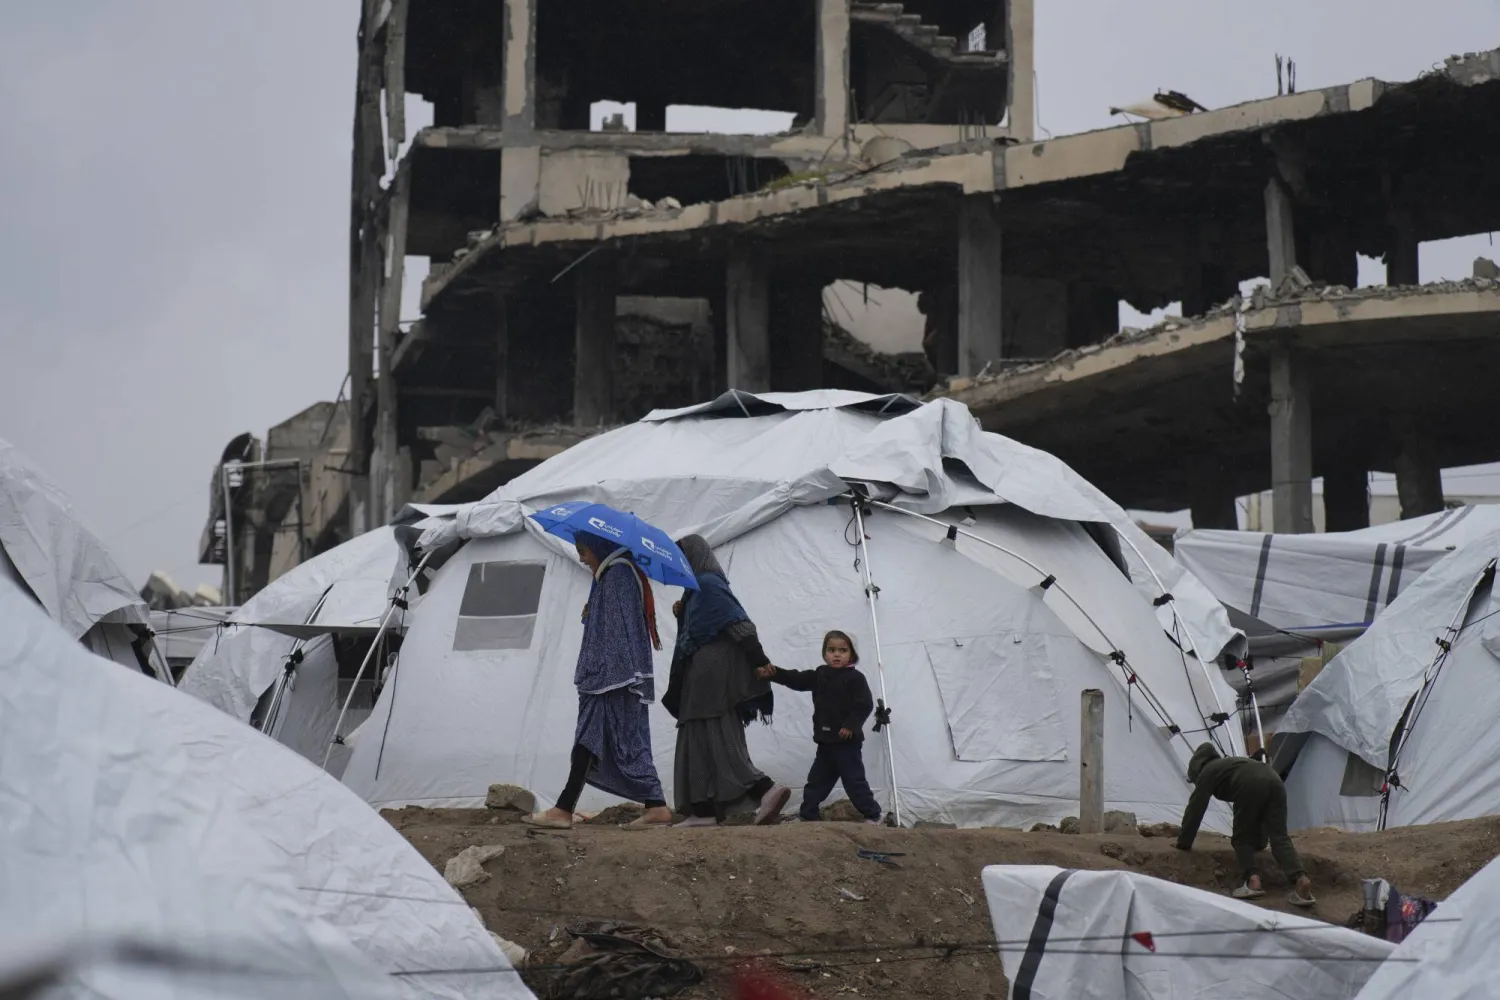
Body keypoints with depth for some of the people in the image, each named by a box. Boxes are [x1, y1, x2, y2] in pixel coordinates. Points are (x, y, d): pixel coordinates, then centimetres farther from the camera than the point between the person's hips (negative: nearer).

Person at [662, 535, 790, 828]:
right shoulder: (698, 588, 19)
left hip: (714, 672, -10)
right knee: (698, 742, 6)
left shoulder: (708, 584, -10)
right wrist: (682, 614, 6)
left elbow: (738, 622, -19)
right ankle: (704, 811, 2)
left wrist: (761, 663, -24)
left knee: (718, 742, -14)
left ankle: (766, 790, -23)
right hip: (702, 676, 10)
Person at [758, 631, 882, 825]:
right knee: (817, 780, 12)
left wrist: (851, 725, -25)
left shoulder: (854, 678, -9)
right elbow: (796, 679, 6)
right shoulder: (820, 676, 11)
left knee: (855, 781, -5)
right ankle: (807, 816, 19)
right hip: (826, 741, 7)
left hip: (847, 742, -7)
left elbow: (865, 704, -16)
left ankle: (872, 815, 3)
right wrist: (774, 673, -7)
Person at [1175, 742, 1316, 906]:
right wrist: (1259, 841, 53)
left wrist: (1183, 843, 28)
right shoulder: (1228, 765, 44)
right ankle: (1301, 879, -25)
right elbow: (1252, 812, 48)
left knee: (1241, 839, 8)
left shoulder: (1207, 772, 24)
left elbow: (1195, 809, 21)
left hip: (1250, 785, -6)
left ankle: (1253, 880, -13)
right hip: (1274, 780, 6)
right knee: (1279, 838, -3)